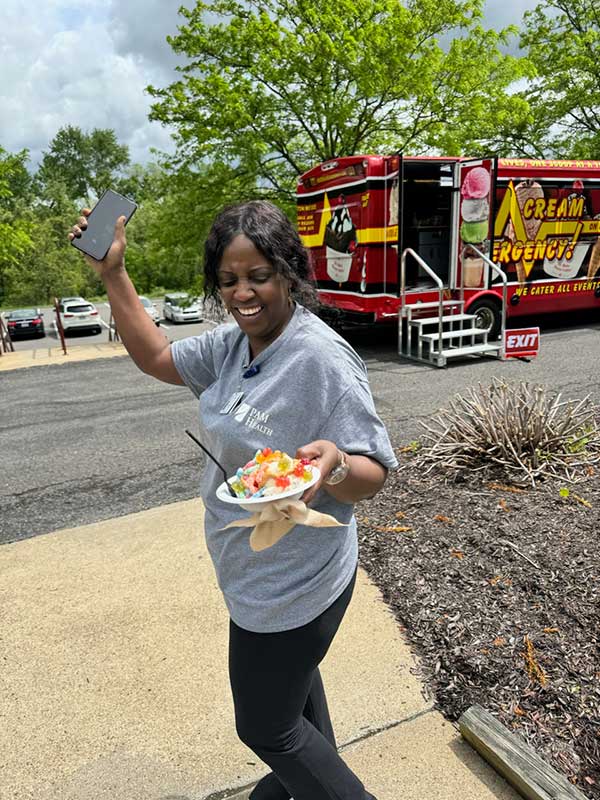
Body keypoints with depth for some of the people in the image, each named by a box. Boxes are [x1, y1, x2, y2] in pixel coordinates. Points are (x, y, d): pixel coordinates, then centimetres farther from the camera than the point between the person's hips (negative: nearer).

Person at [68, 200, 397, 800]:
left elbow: (373, 475, -24)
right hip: (261, 573, 9)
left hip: (290, 585, -9)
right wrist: (112, 275, 0)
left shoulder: (323, 359, -28)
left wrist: (333, 464, -46)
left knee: (264, 727, 12)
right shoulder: (233, 343, -3)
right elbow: (155, 356, 8)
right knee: (291, 677, 32)